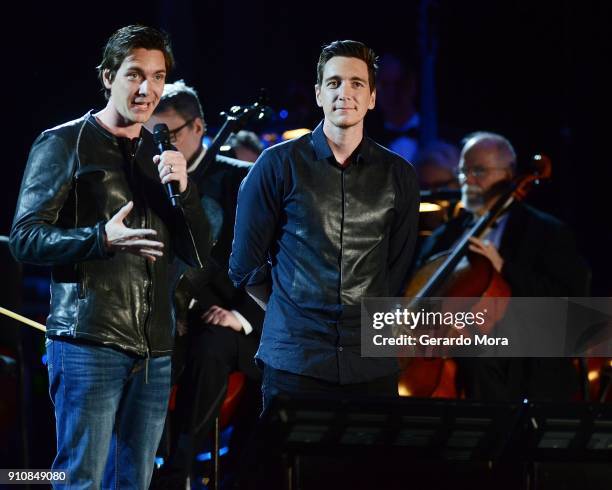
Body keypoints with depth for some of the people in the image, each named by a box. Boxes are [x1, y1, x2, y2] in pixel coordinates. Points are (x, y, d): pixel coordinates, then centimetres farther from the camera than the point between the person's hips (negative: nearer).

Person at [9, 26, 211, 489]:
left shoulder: (161, 155, 17)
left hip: (153, 347, 6)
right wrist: (101, 239, -22)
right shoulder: (64, 144, 0)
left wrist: (183, 190, -6)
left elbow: (199, 254, 12)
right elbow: (25, 238, -7)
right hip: (89, 342, -6)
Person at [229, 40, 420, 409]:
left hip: (371, 366, 2)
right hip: (294, 362, -2)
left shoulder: (398, 175, 9)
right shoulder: (279, 164, 2)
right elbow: (245, 267, 7)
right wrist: (293, 315, 9)